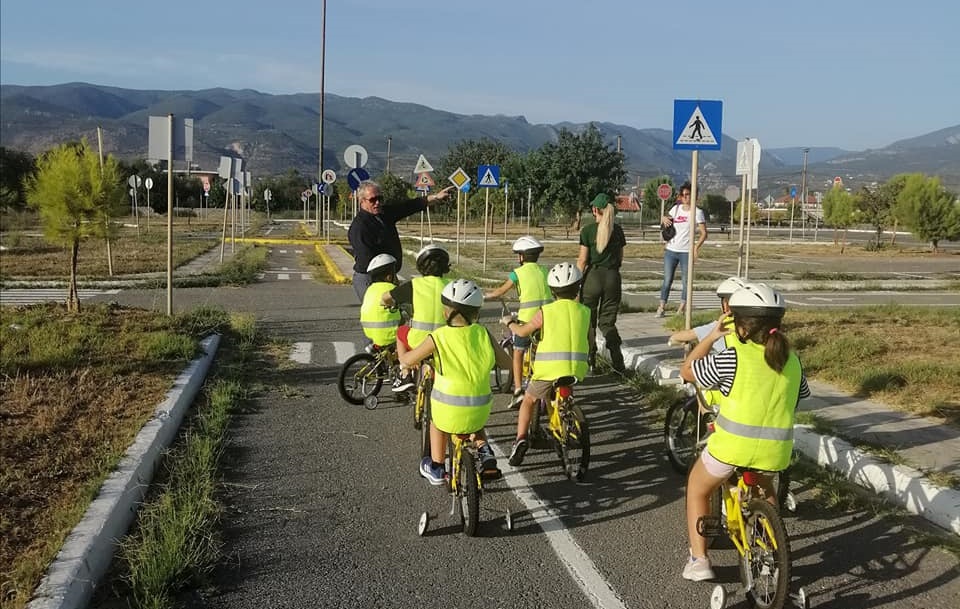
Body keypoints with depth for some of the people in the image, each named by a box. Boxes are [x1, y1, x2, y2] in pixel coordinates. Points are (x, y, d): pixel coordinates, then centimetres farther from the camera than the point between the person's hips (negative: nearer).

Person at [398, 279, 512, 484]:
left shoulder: (438, 337, -10)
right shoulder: (483, 334, -4)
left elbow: (407, 360, -2)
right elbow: (506, 362, 4)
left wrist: (400, 341, 18)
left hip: (448, 409, -2)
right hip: (479, 410, 2)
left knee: (437, 422, 34)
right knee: (475, 424, 37)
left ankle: (436, 468, 34)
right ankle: (485, 454, 17)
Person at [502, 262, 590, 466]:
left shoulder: (546, 311, -3)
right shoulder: (585, 312, 6)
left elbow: (522, 331, 3)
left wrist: (509, 322, 22)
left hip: (549, 367, -3)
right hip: (576, 368, 3)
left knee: (529, 401, 16)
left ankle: (521, 438, 0)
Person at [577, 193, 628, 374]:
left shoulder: (588, 230, -9)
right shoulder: (617, 230, 3)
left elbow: (582, 260, -8)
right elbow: (620, 258, 9)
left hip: (593, 276, -3)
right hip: (613, 277, 3)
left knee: (588, 320, 12)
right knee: (607, 322, 12)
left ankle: (590, 362, 16)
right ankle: (618, 363, 1)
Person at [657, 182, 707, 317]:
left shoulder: (697, 212, -2)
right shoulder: (676, 208, 10)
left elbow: (703, 233, -7)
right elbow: (663, 222, 24)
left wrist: (696, 247, -22)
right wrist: (664, 218, 0)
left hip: (686, 251, -3)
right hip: (671, 250, 3)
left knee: (686, 281, 1)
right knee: (667, 280, 3)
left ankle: (681, 308, 6)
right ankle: (661, 307, 5)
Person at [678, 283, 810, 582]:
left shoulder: (733, 358, -10)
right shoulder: (792, 360, 5)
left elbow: (687, 371, 2)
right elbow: (802, 394, 21)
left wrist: (712, 336, 10)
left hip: (732, 445, -5)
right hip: (776, 449, 5)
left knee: (697, 489, 23)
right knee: (765, 489, 38)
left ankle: (698, 560, 18)